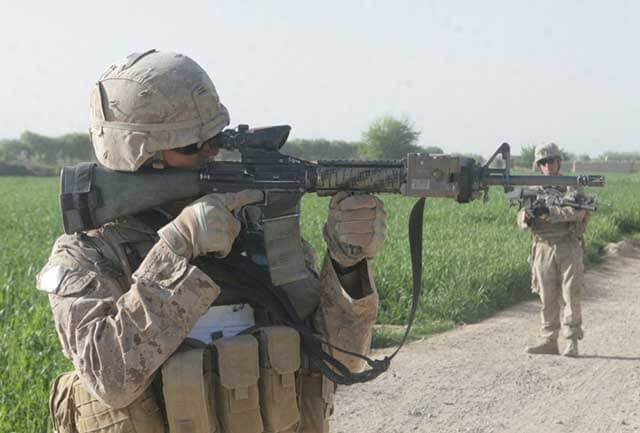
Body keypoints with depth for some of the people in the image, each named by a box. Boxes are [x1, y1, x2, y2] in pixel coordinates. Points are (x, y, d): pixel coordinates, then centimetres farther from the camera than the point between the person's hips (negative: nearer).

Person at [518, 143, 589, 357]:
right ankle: (549, 341, 10)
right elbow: (521, 216, 4)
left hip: (568, 247, -3)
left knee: (571, 295, -4)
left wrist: (550, 212, -25)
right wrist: (526, 218, -20)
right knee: (547, 298, 5)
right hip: (544, 249, 3)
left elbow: (578, 211, -14)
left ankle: (573, 342, 1)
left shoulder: (571, 187, 3)